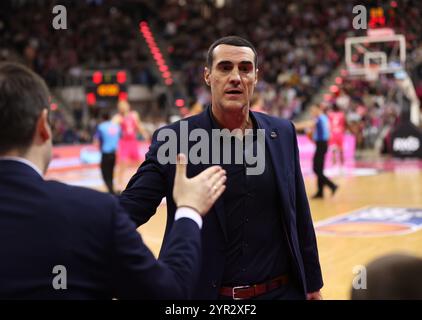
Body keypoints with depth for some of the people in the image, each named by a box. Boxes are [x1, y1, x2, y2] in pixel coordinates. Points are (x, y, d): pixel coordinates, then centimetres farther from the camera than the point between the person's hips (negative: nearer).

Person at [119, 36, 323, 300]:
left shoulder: (282, 133, 1)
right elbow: (130, 207, -15)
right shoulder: (174, 140, -8)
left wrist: (312, 285, 12)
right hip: (201, 291, -2)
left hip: (280, 291, 3)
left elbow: (300, 217, 7)